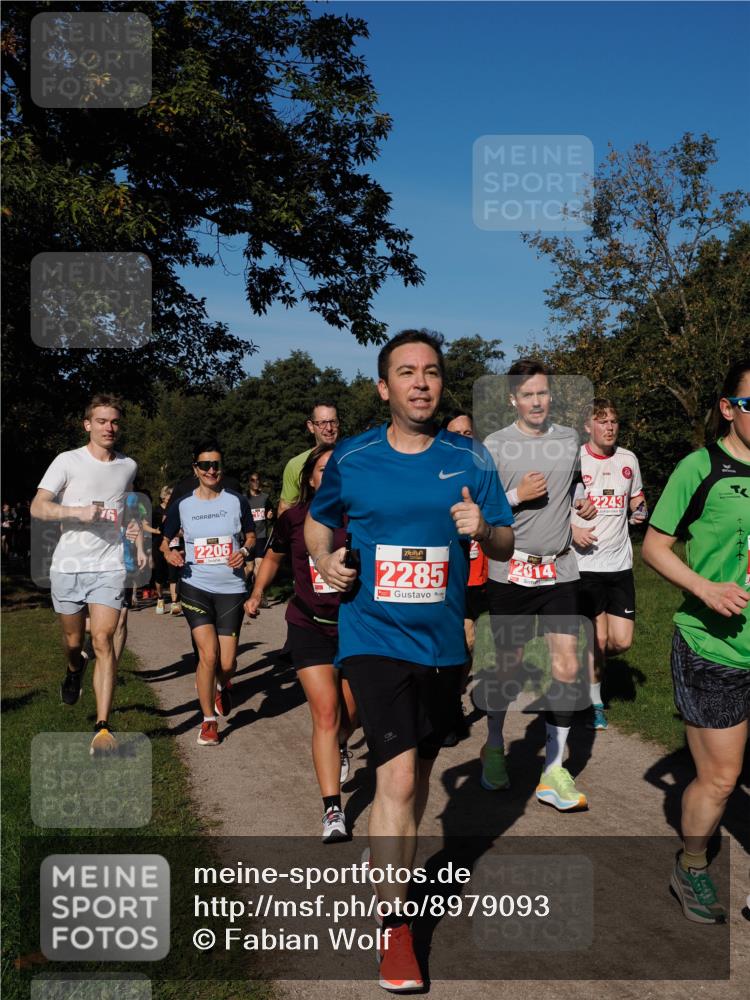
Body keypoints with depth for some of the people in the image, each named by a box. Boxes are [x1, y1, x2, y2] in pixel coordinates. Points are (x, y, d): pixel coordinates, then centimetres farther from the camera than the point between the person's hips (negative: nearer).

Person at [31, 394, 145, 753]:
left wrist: (139, 545, 17)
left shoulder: (128, 466, 8)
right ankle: (74, 671, 52)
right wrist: (78, 511, -24)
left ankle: (103, 728, -10)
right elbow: (37, 507, -9)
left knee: (103, 641, -11)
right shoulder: (68, 461, -3)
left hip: (109, 566, 1)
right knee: (73, 640, 14)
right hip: (68, 565, 0)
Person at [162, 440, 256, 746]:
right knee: (208, 654, -14)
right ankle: (208, 722, 7)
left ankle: (223, 686, 41)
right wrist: (169, 553, -10)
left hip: (231, 589, 1)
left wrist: (244, 552, -8)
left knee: (226, 663, 0)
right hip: (195, 587, 0)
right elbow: (165, 541, 12)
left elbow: (250, 536, 13)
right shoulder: (181, 505, 2)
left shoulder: (237, 501, 1)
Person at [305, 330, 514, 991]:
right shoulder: (351, 460, -4)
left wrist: (483, 529, -18)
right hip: (375, 638, -3)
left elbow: (506, 546, 4)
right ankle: (395, 926, 3)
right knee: (397, 776, -13)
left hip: (443, 642, 3)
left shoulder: (470, 460, -1)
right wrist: (325, 559, -7)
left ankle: (399, 872, 45)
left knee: (420, 771, 19)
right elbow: (318, 522, 13)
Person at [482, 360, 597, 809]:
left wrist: (584, 501, 10)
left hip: (561, 570, 3)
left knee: (567, 668, -4)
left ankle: (554, 773, 7)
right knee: (509, 667, 8)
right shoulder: (494, 446, -4)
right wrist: (517, 495, -17)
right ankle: (494, 748, 33)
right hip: (511, 571, -3)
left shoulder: (569, 438, 8)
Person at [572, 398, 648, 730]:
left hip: (620, 562, 4)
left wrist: (640, 512, -2)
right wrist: (572, 529, -15)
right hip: (586, 562, -4)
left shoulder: (628, 460, 6)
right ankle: (595, 702, 20)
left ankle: (590, 661, 33)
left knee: (622, 641, -1)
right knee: (598, 638, -1)